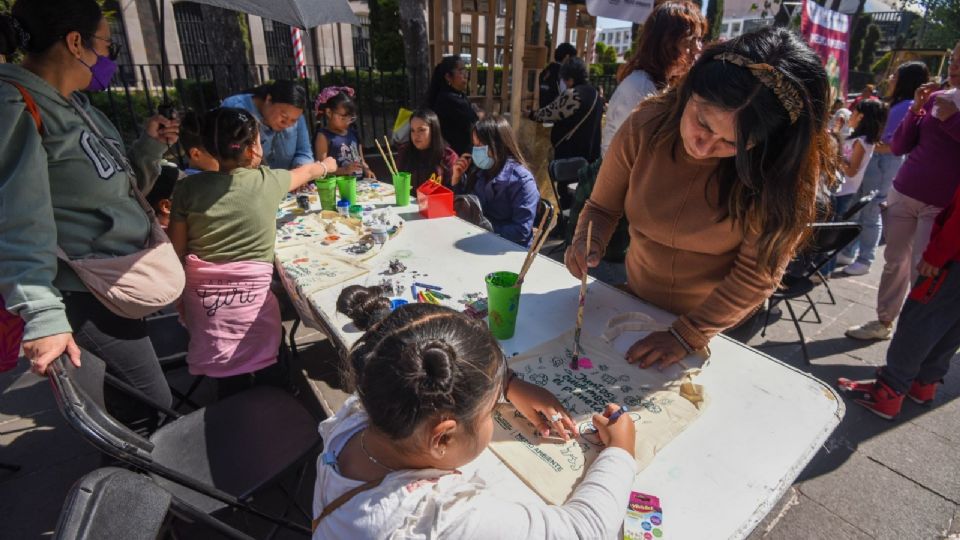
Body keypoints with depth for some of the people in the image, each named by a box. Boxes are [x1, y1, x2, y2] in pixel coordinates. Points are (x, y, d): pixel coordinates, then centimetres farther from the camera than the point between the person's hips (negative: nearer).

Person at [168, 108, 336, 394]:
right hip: (251, 292, -2)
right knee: (264, 365, 19)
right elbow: (307, 171, 16)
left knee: (230, 376, 16)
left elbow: (176, 250, 2)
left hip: (202, 293, 2)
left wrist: (180, 296, 16)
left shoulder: (189, 187, -3)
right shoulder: (268, 181, -6)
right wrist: (327, 165, 38)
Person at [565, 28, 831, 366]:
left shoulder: (787, 168, -24)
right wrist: (588, 243, -30)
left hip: (724, 329, -2)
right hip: (636, 301, 2)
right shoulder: (646, 126, -20)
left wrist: (687, 336, -24)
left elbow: (757, 273, -21)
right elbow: (602, 207, -10)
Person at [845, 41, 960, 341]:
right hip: (903, 193, 4)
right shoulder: (935, 98, 7)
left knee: (922, 274, 0)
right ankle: (883, 322, 22)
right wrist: (916, 108, -6)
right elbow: (898, 147, 6)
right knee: (895, 263, 10)